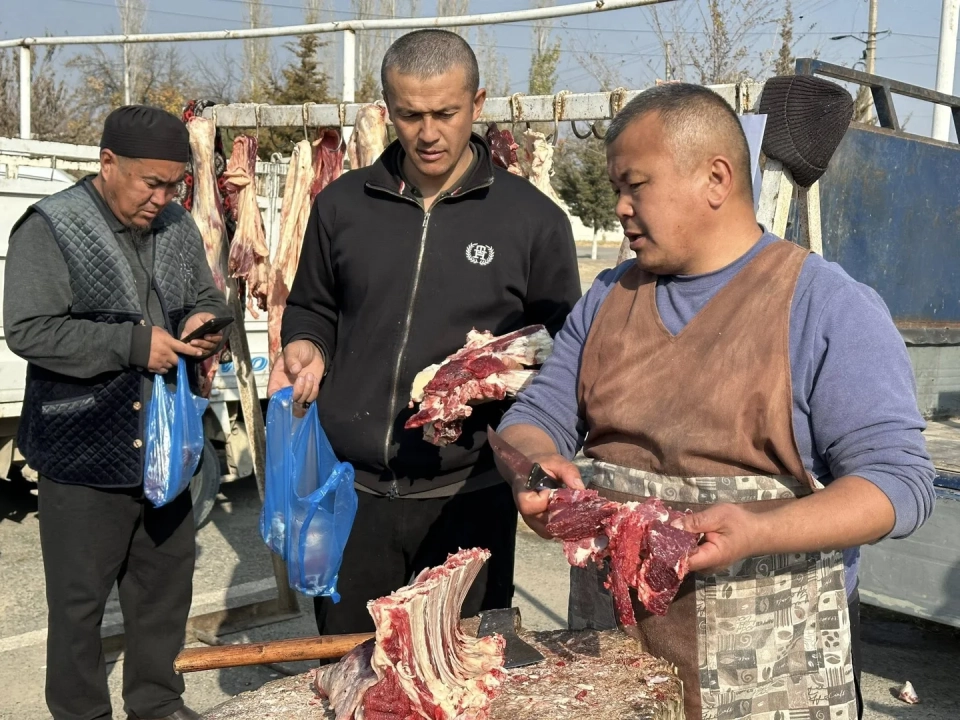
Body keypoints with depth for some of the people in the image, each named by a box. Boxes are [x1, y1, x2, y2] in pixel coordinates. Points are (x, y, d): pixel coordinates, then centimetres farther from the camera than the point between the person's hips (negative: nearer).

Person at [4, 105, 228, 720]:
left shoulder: (178, 226, 6)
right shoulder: (51, 227, -12)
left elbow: (207, 298, 19)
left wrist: (205, 319, -5)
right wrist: (134, 343, -23)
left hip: (165, 449, 6)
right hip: (84, 457, -6)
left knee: (167, 586, 17)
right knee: (79, 600, 8)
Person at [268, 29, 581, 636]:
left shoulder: (533, 219, -2)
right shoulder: (343, 205, 6)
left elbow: (562, 342, 5)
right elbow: (312, 309, 19)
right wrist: (304, 348, -2)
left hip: (469, 495, -2)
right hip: (351, 487, 3)